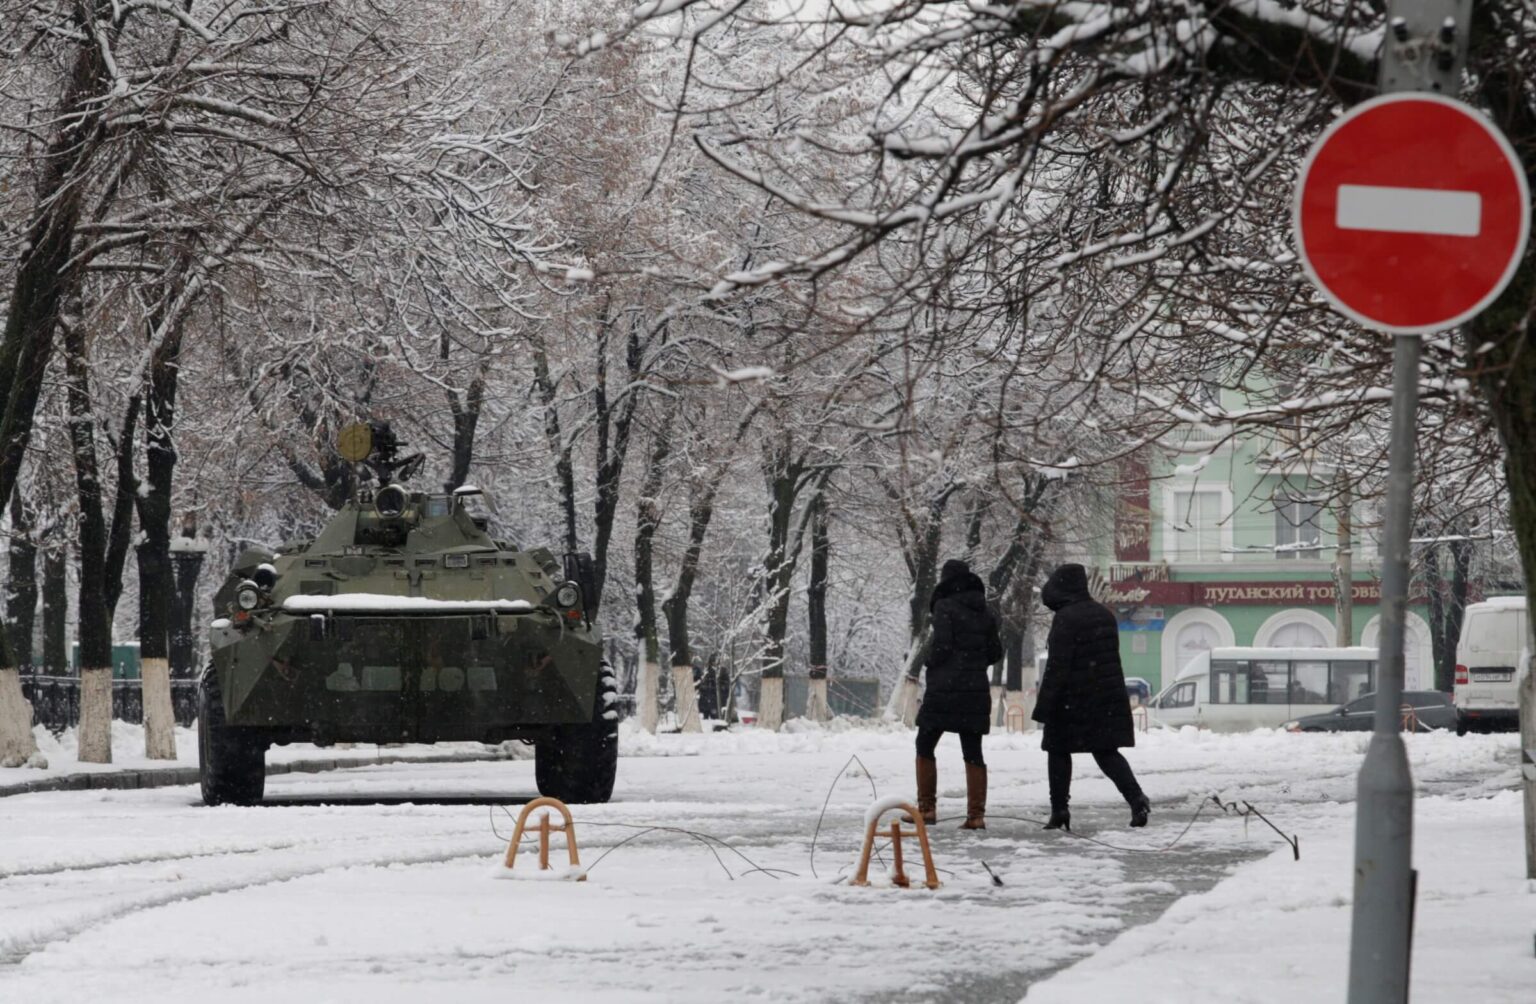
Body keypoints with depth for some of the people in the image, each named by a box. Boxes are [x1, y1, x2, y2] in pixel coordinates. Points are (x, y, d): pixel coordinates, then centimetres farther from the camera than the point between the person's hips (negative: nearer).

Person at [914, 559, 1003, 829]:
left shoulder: (945, 607, -9)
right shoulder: (984, 613, 9)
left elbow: (941, 645, -16)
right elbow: (995, 652, 11)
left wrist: (931, 665, 2)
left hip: (945, 688, -5)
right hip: (977, 690, 5)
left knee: (925, 746, 8)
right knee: (973, 751, 6)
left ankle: (927, 808, 5)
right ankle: (976, 814, 0)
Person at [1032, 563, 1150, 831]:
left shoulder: (1065, 618, -15)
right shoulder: (1104, 615, 10)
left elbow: (1057, 666, -19)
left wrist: (1044, 705, -17)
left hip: (1073, 699, -7)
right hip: (1108, 698, 7)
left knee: (1058, 751, 7)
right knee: (1106, 752, 10)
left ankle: (1059, 811, 7)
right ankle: (1136, 798, -9)